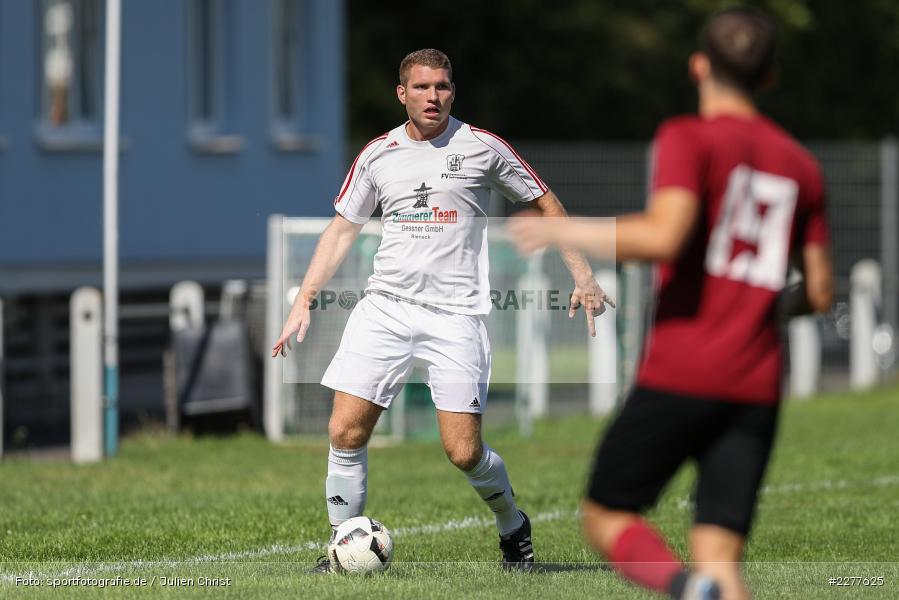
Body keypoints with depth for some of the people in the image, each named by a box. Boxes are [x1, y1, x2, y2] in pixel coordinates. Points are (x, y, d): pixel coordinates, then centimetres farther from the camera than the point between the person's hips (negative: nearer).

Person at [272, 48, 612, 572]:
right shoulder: (377, 155, 8)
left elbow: (545, 204, 10)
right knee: (346, 432, -9)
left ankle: (514, 528, 20)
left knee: (464, 452, -8)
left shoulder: (482, 147, 1)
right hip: (384, 308, 3)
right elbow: (342, 230, 16)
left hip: (455, 316, -3)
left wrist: (583, 275, 4)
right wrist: (304, 302, 9)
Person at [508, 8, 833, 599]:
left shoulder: (689, 139, -3)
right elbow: (820, 293, 15)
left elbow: (663, 236, -19)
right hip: (756, 388, 5)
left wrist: (565, 233, -6)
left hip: (679, 374, -5)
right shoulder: (801, 165, 15)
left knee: (607, 516, 9)